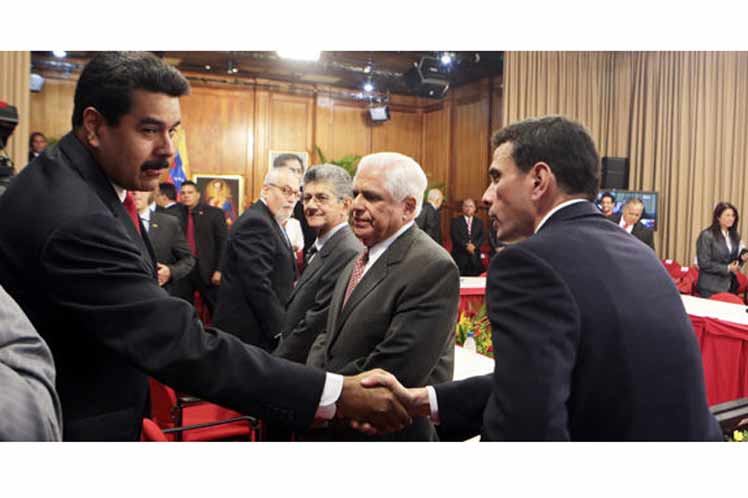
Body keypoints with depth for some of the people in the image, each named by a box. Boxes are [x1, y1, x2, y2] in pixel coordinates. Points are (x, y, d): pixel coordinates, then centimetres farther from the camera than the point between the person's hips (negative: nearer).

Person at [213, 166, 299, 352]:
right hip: (248, 330, -9)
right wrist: (280, 329, -18)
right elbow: (258, 284, -22)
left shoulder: (272, 222, 16)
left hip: (267, 326, 10)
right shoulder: (255, 222, -16)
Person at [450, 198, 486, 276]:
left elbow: (482, 236, 5)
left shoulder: (479, 221, 16)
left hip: (475, 256, 3)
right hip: (459, 255, -2)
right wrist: (466, 245, -16)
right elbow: (454, 236, -6)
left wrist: (474, 245, -13)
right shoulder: (456, 220, 7)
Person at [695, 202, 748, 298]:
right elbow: (704, 264, -16)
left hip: (730, 285, 6)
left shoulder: (735, 236, 10)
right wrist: (727, 268, -16)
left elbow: (734, 260, 18)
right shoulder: (706, 236, -12)